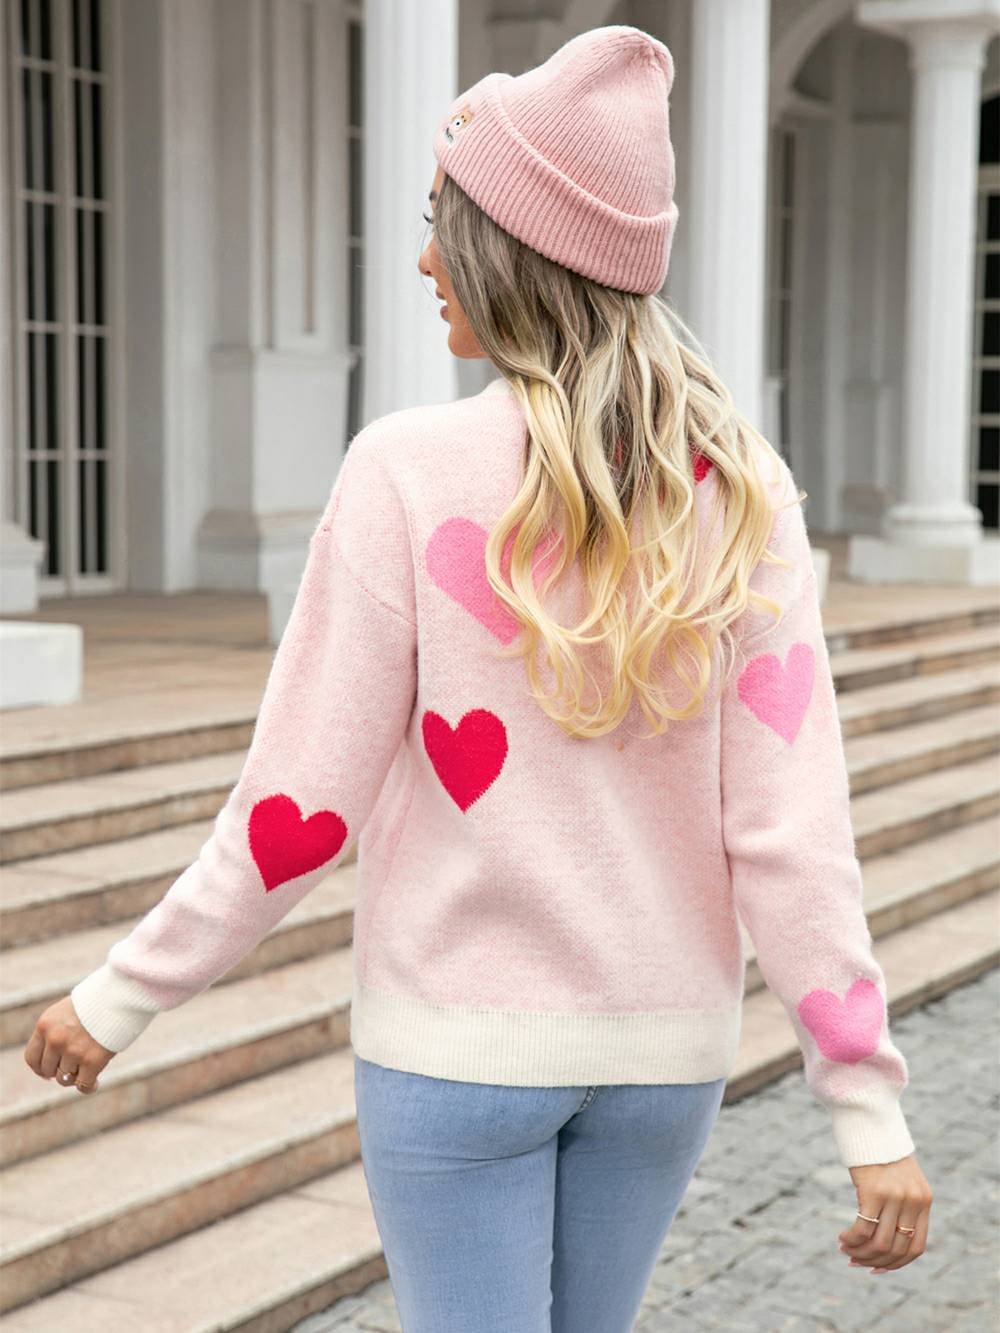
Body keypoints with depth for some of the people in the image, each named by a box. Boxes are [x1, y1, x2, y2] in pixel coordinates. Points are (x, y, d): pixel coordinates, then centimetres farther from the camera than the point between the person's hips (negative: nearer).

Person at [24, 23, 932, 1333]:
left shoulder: (412, 474, -16)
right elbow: (789, 824, -11)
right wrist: (870, 1106, -7)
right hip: (661, 1044, 4)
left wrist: (122, 998, -1)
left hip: (460, 1041, -4)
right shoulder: (737, 491, -7)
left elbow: (303, 806, -14)